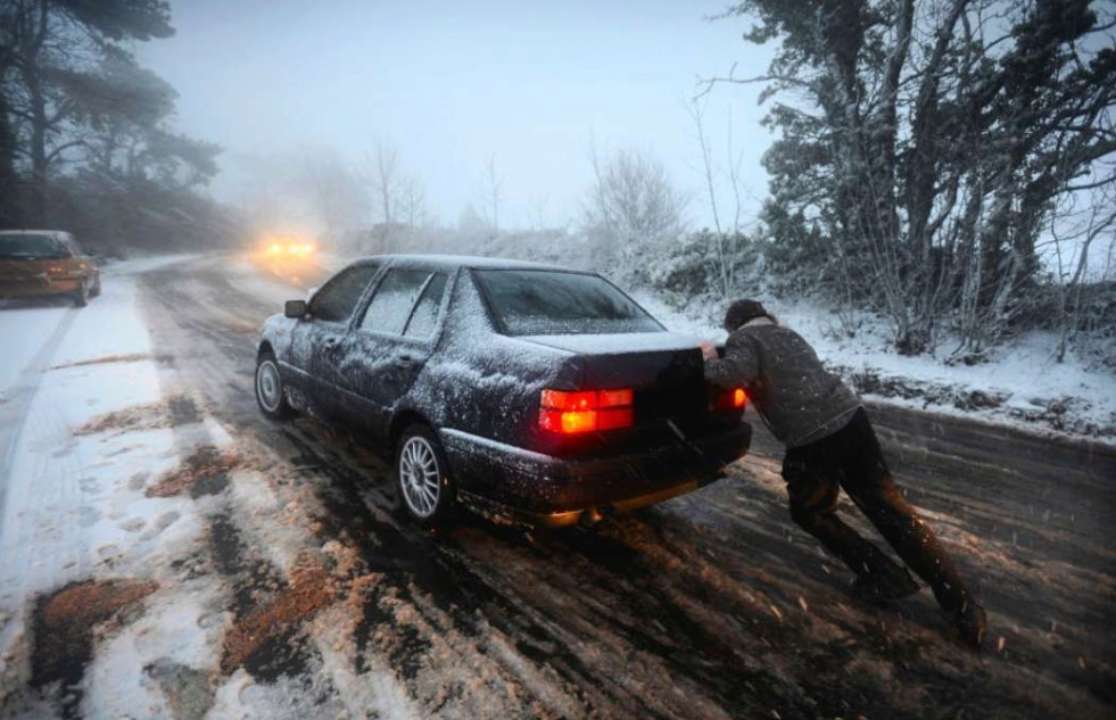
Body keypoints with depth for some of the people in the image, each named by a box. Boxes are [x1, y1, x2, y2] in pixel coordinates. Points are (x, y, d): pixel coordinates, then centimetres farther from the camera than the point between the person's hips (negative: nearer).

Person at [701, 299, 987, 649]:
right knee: (892, 511, 12)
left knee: (809, 512, 18)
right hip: (851, 417, 7)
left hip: (811, 438, -7)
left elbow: (737, 373, -20)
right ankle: (961, 605, 18)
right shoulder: (788, 333, 24)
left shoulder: (742, 338, 2)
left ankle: (884, 579, 19)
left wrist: (711, 361, 0)